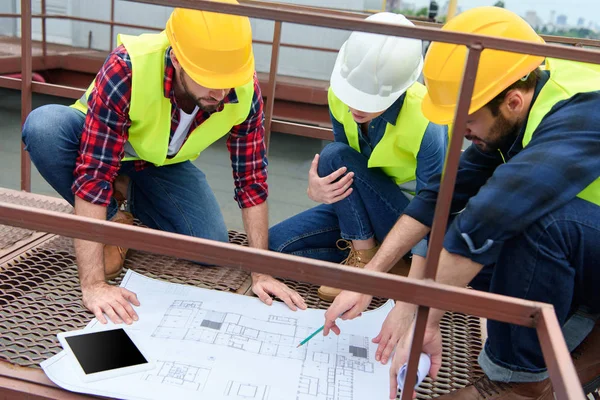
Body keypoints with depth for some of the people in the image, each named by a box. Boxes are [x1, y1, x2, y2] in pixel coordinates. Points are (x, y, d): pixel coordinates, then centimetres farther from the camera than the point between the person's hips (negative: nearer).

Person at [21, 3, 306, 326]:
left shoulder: (245, 90, -27)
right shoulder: (126, 69, -38)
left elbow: (251, 179, -19)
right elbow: (93, 175, -39)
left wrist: (261, 273, -19)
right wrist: (94, 284, -41)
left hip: (164, 163, 3)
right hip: (101, 148, -2)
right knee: (45, 126, -35)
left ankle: (130, 194, 12)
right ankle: (111, 220, -8)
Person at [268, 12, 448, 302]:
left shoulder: (427, 124, -31)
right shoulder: (339, 97, -15)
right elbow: (346, 171, -3)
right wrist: (317, 189, -27)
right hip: (361, 210, 6)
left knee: (335, 156, -28)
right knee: (274, 246, -10)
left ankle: (366, 259, -12)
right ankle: (370, 253, -4)